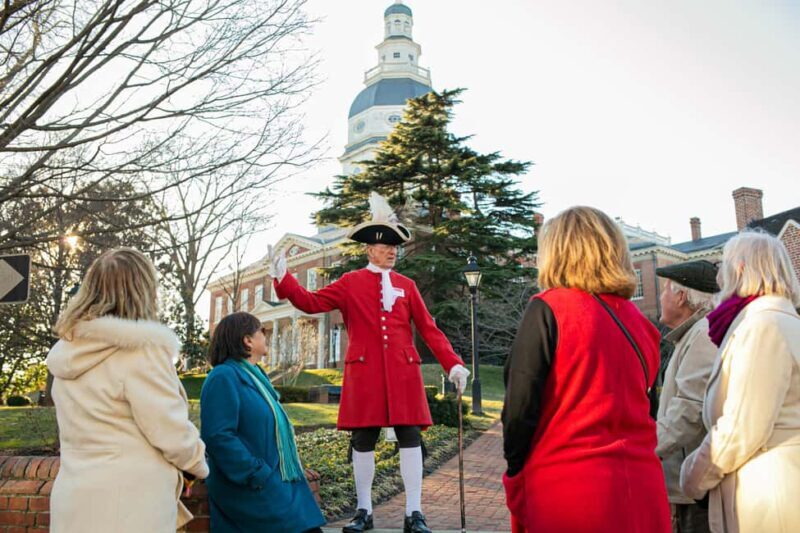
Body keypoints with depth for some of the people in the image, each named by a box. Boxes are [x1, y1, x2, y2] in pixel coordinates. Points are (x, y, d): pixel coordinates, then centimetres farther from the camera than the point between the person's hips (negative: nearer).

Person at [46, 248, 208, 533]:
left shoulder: (66, 351, 6)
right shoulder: (141, 348, -18)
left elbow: (93, 428, 11)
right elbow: (171, 432, -16)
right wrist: (198, 464, 3)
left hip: (73, 503, 7)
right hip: (130, 509, -7)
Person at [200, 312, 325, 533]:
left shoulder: (254, 375, 17)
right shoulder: (224, 377, -13)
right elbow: (219, 437, -21)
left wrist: (295, 470, 13)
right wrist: (259, 476, -21)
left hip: (276, 483, 9)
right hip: (251, 490, -9)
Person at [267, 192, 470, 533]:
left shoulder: (406, 286, 11)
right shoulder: (350, 283, 7)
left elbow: (429, 329, 8)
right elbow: (311, 302, 2)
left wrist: (452, 364, -2)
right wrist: (283, 278, -10)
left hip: (403, 371, 1)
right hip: (364, 372, -1)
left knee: (410, 438, 1)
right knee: (362, 441, 6)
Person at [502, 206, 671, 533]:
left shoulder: (548, 309, -9)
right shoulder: (640, 322, 8)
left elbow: (520, 408, -12)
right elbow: (637, 406, 13)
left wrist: (516, 482, 0)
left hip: (566, 493, -5)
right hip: (642, 492, 6)